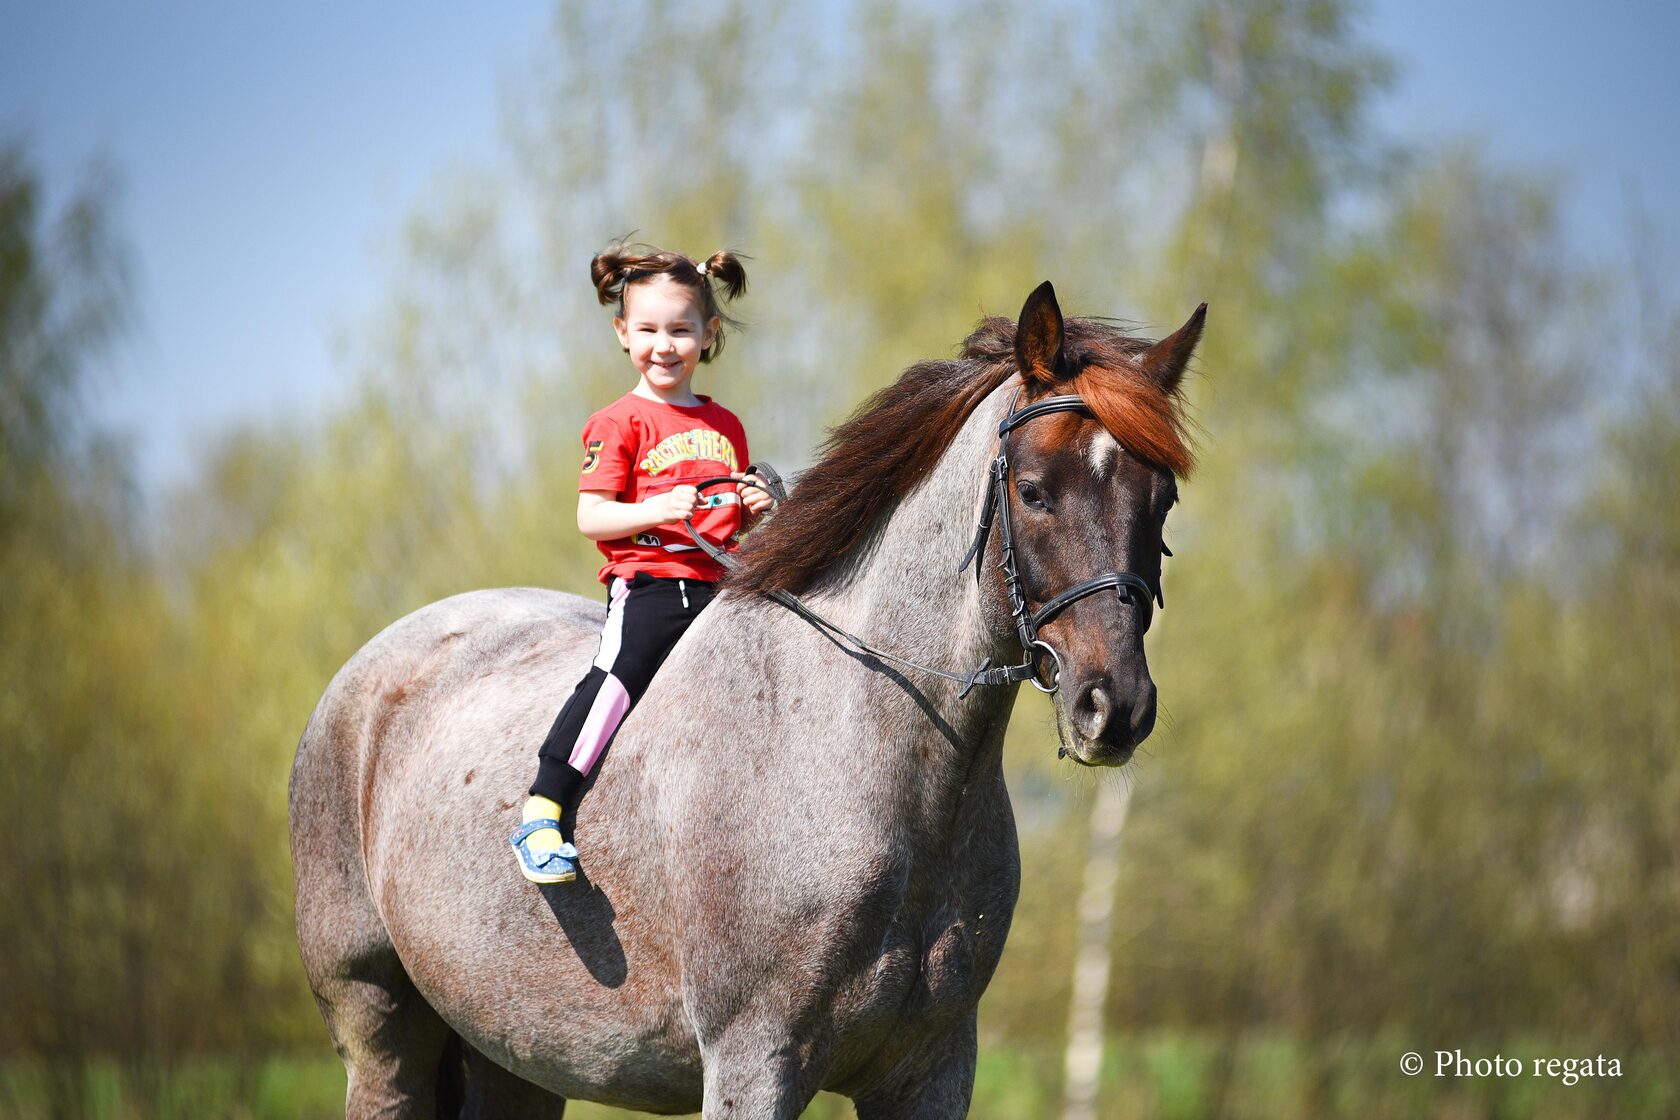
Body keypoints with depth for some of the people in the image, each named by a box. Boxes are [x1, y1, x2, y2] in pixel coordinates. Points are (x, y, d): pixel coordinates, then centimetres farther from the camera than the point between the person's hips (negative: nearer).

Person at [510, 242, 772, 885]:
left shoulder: (725, 426, 20)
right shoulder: (620, 423, 3)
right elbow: (591, 518, -5)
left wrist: (753, 510, 5)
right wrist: (656, 509, -20)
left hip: (716, 585, 6)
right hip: (645, 586, -6)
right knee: (617, 679, -24)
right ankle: (541, 814, -22)